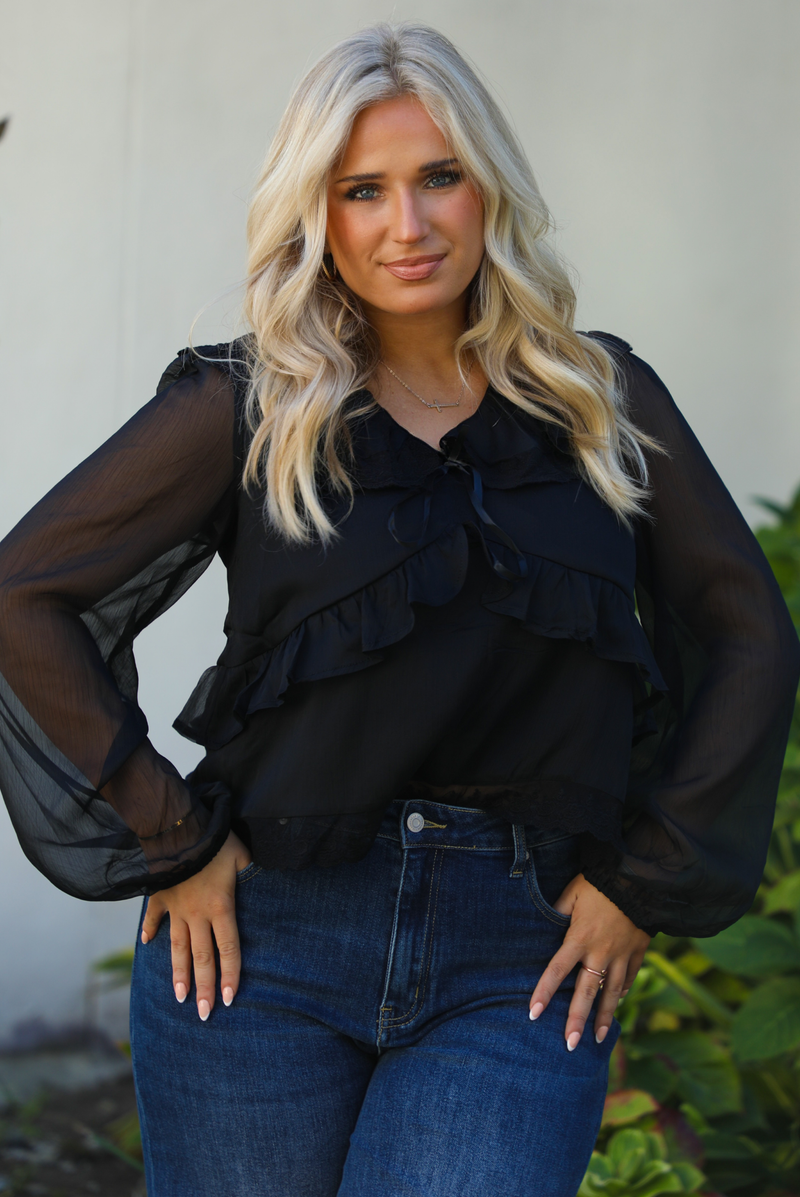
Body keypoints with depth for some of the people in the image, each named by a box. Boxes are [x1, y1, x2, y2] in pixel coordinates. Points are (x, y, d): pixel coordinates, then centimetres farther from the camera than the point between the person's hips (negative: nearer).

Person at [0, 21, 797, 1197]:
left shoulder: (602, 399, 7)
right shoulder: (248, 407, 1)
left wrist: (648, 879, 3)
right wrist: (170, 841, -3)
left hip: (519, 967, 1)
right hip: (265, 944, 0)